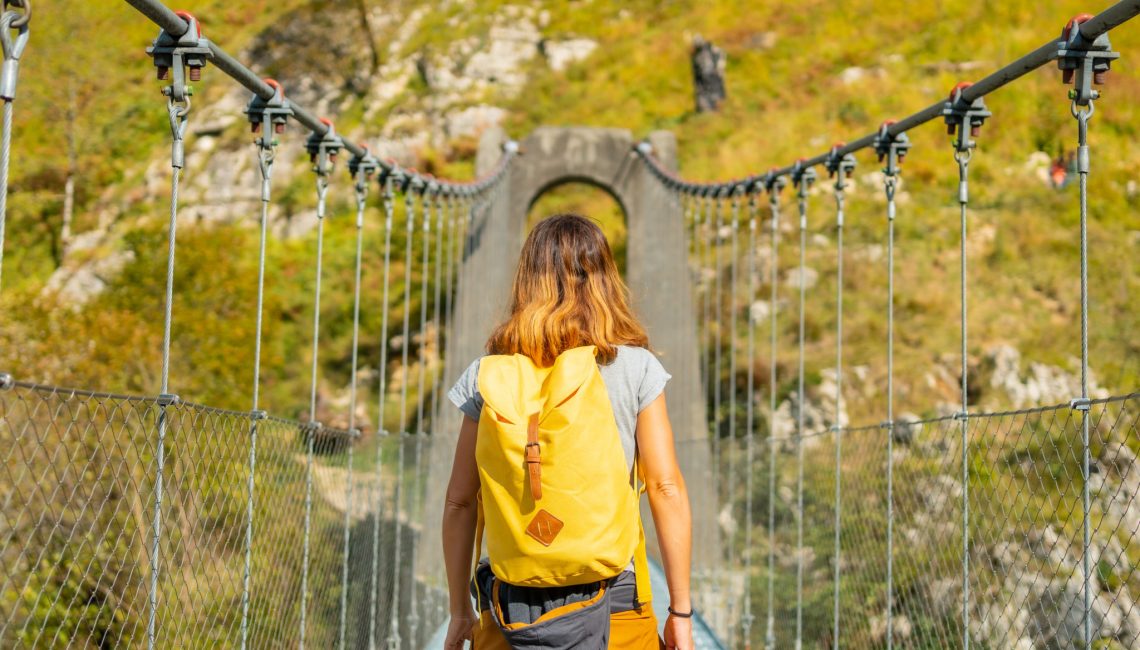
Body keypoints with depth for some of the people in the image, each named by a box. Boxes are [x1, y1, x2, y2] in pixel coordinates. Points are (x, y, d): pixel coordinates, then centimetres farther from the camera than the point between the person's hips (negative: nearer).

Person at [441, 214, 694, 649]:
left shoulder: (487, 376, 1)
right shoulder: (636, 368, -3)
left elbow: (459, 502, 3)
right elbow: (667, 489, -5)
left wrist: (459, 612, 11)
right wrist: (680, 611, 1)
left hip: (509, 606, 2)